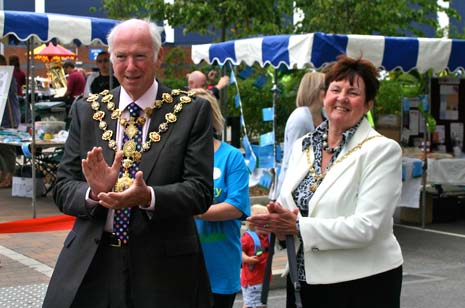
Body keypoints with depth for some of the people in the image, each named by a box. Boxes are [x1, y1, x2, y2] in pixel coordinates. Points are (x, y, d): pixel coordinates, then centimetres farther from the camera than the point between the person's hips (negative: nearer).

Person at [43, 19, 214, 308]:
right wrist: (93, 192, -19)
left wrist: (148, 196, -25)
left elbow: (201, 190, -8)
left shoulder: (192, 111, -3)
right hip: (90, 265, 2)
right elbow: (63, 188, 2)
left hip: (165, 267, -1)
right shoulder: (86, 110, 5)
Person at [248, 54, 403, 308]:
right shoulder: (302, 146, 8)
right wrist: (278, 220, -12)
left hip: (361, 285, -5)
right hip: (304, 279, 5)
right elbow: (286, 203, 11)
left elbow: (366, 226, -18)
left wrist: (298, 226, -19)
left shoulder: (381, 150, -10)